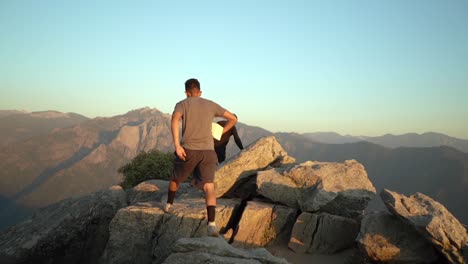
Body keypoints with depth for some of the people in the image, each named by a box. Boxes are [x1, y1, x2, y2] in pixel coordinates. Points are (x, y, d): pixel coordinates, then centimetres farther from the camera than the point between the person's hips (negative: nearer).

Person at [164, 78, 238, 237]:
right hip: (208, 151, 1)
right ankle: (212, 223, -24)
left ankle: (168, 205, 46)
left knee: (176, 178, 25)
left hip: (188, 149, -1)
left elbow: (175, 119, -17)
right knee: (209, 186, -8)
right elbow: (233, 119, 18)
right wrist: (220, 133, 29)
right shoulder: (211, 105, 15)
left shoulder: (182, 104, 6)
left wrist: (177, 145, -20)